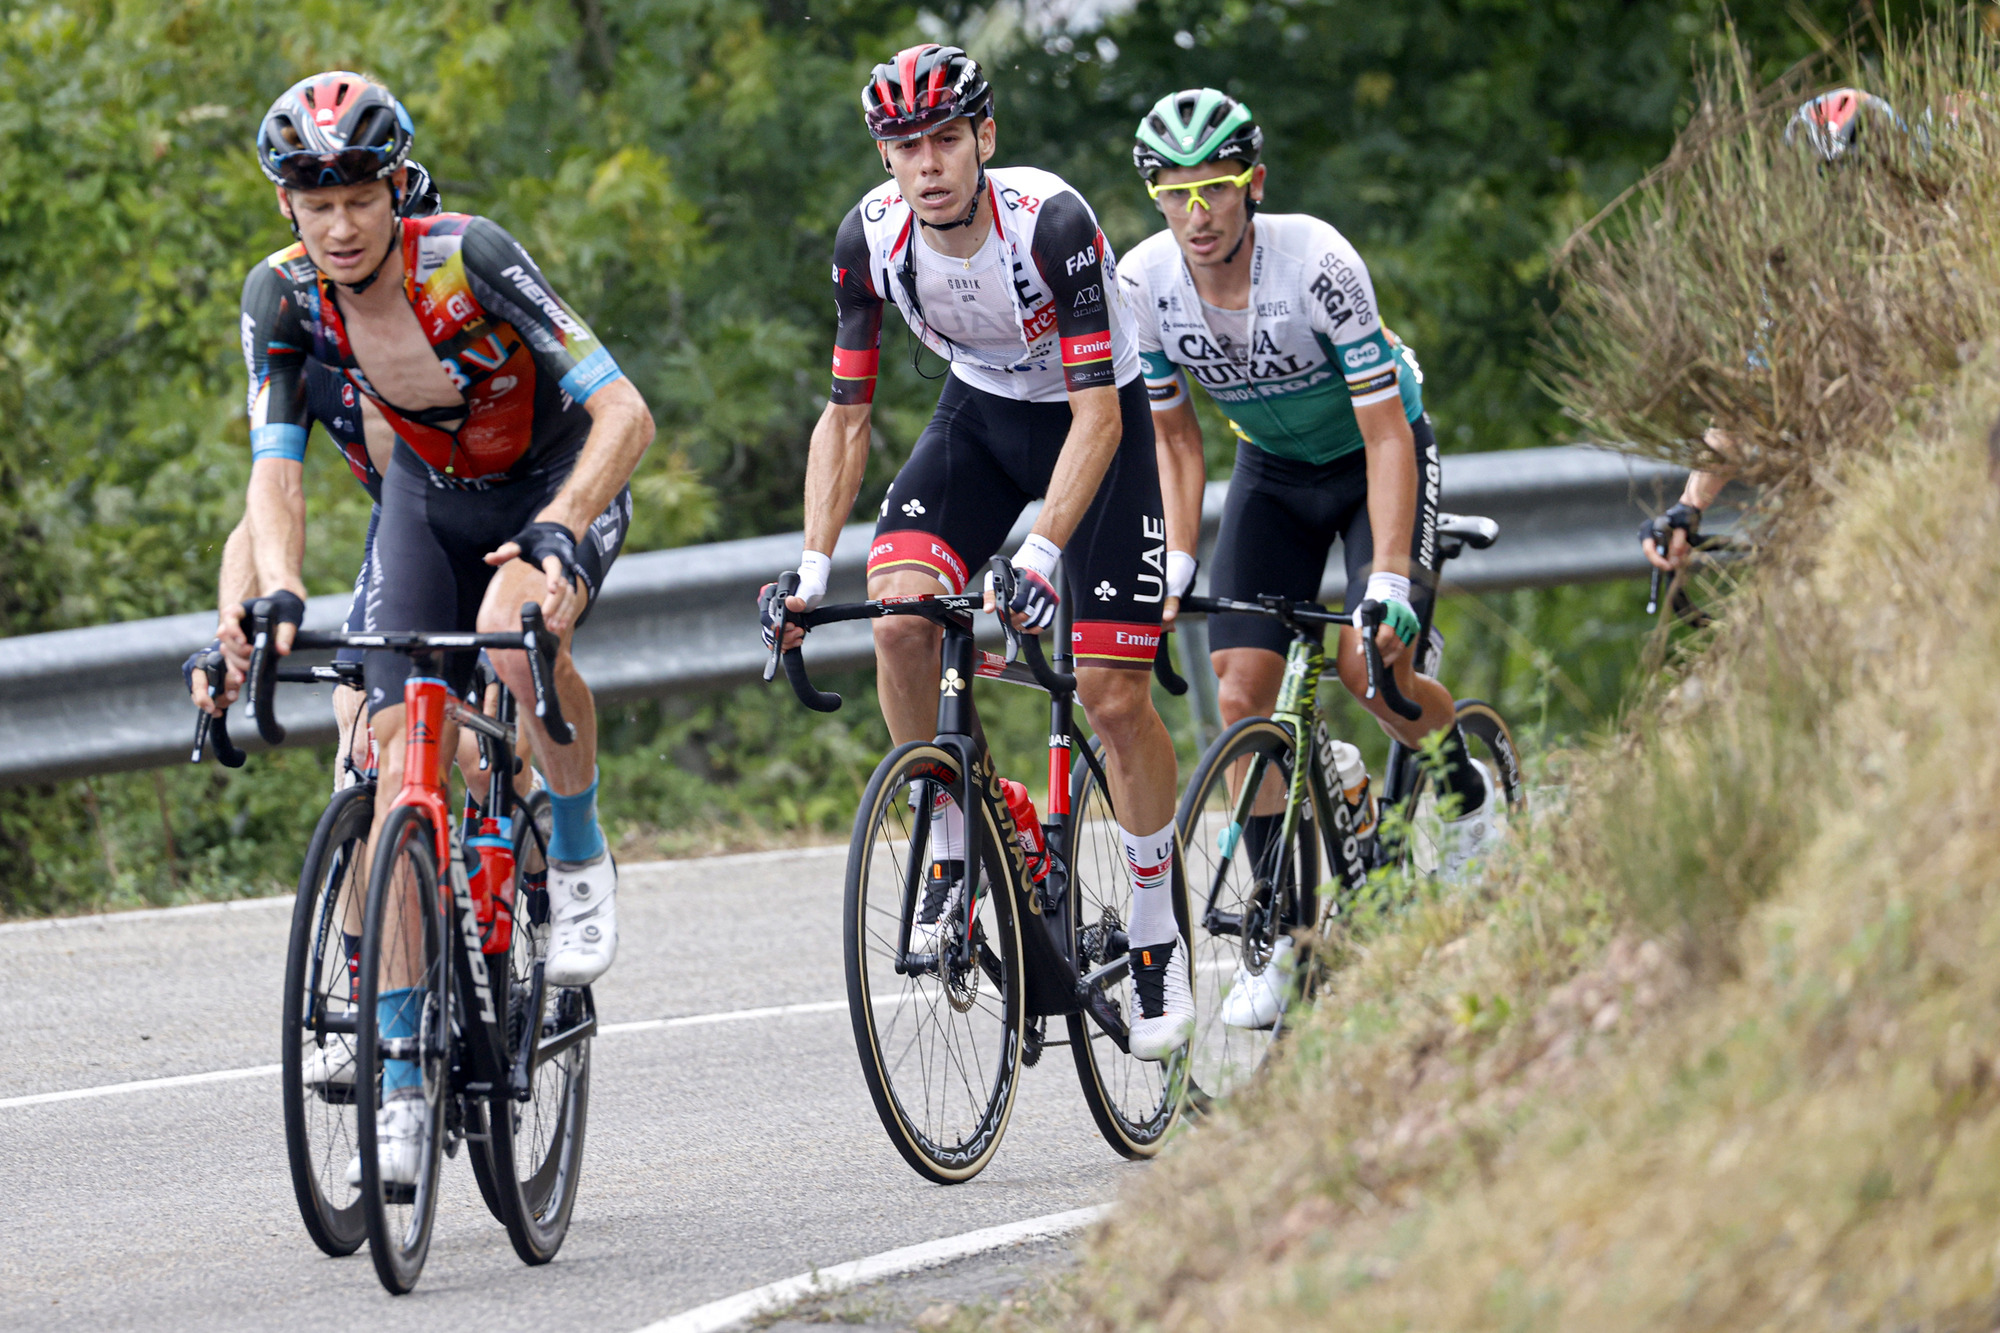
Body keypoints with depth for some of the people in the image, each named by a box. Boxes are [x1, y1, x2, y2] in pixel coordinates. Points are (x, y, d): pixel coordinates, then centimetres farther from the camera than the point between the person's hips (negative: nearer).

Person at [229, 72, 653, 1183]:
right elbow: (277, 468, -23)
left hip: (562, 480, -4)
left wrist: (558, 530, -51)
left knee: (519, 631, -37)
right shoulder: (285, 298, -20)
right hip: (433, 498, 4)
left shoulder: (469, 259, -32)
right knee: (401, 759, -11)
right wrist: (277, 593, -43)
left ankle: (582, 857, -8)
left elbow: (625, 412, -36)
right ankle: (403, 1079, -8)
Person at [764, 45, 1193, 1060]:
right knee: (898, 616, -23)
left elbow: (1097, 414, -32)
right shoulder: (871, 236, -19)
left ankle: (1158, 939, 9)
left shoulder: (1051, 222, -32)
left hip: (1091, 421, -3)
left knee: (1113, 698, -9)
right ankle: (952, 854, -5)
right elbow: (845, 415, -10)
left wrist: (1040, 553, -43)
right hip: (980, 413, 3)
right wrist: (812, 571, -19)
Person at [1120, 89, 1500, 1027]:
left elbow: (1387, 434, -29)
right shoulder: (1142, 283, -20)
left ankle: (1466, 791, 9)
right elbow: (1175, 435, -4)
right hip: (1273, 468, 4)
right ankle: (1285, 936, -4)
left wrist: (1388, 581, -36)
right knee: (1243, 690, -11)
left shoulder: (1316, 264, -32)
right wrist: (1177, 564, -15)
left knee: (1370, 665, -23)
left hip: (1375, 450, -4)